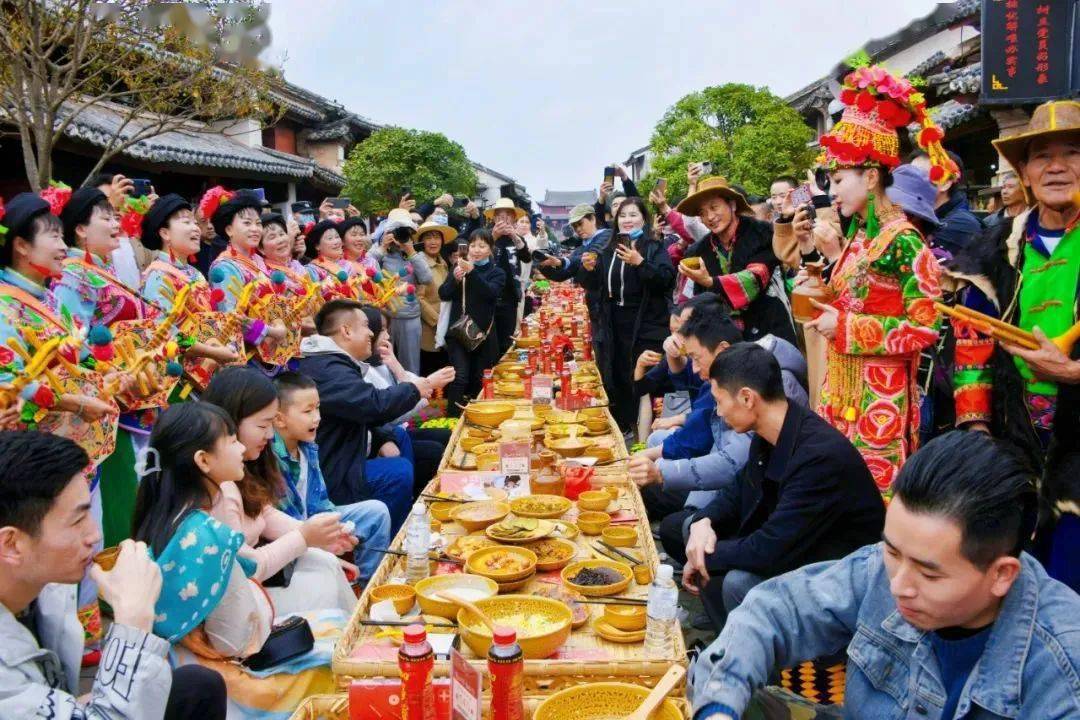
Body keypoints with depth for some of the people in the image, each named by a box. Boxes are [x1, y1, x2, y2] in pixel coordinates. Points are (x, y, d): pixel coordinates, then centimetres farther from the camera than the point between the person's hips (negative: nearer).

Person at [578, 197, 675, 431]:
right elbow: (591, 285, 16)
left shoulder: (655, 248, -2)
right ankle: (621, 429, 25)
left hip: (645, 328, -5)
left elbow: (666, 279, -17)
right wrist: (588, 268, -4)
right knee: (615, 380, 11)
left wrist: (640, 263, -28)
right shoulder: (609, 251, 13)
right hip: (613, 328, 5)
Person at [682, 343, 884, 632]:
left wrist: (705, 556, -14)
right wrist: (703, 522, -8)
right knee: (699, 524, 3)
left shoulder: (821, 456, -30)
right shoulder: (768, 437, -4)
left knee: (739, 583, -28)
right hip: (792, 550, 9)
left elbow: (769, 551, -30)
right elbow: (738, 490, 12)